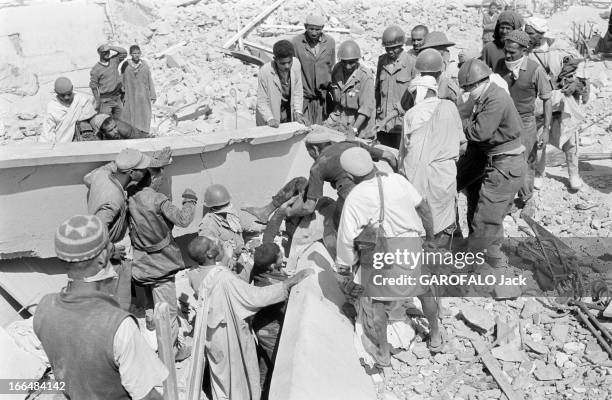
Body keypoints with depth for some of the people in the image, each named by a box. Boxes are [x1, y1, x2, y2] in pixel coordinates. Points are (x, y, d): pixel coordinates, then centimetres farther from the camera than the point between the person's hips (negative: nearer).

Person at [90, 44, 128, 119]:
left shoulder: (114, 60, 4)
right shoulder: (95, 69, -7)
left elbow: (124, 52, -3)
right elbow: (93, 87, -5)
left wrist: (111, 47, -9)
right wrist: (98, 102, -7)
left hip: (118, 98, 4)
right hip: (106, 100, -4)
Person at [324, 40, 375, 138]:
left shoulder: (365, 76, -22)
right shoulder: (336, 69, -4)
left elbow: (366, 107, -26)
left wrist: (354, 129, -33)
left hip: (358, 119, -5)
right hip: (339, 116, 5)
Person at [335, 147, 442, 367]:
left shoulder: (355, 198, -14)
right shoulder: (397, 180, -5)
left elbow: (347, 237, -10)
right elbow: (423, 207, 6)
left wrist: (344, 264, 6)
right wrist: (430, 234, 23)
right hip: (411, 246, 4)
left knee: (376, 300, 16)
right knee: (424, 290, 25)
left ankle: (383, 353, 31)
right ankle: (435, 337, 44)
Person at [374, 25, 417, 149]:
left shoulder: (411, 62, -5)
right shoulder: (382, 60, 11)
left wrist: (403, 105, -12)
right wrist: (377, 108, 14)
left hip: (402, 124, -5)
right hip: (383, 122, 5)